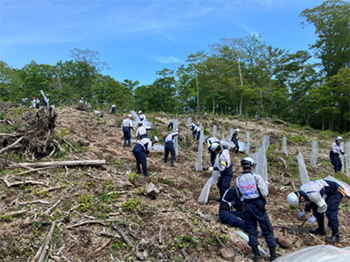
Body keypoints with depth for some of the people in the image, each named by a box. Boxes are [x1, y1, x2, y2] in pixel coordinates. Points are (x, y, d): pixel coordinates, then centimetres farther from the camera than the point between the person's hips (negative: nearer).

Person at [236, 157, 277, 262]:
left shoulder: (238, 180, -2)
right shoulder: (257, 177, -14)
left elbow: (240, 194, 7)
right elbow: (265, 193, -11)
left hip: (247, 206, 3)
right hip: (258, 206, -3)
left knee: (251, 229, 15)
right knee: (267, 230, 10)